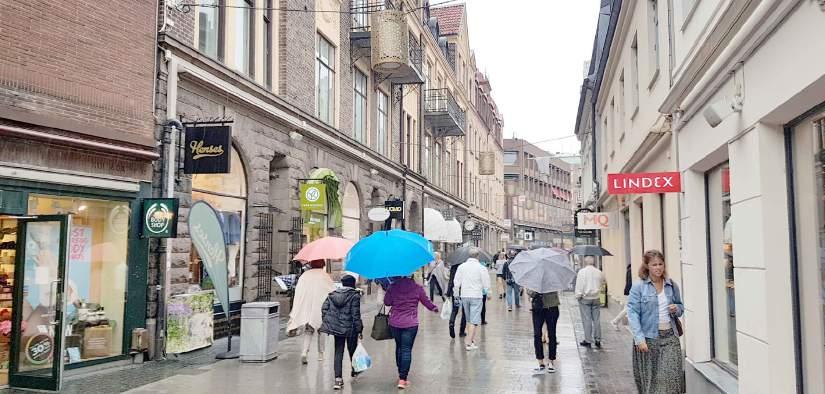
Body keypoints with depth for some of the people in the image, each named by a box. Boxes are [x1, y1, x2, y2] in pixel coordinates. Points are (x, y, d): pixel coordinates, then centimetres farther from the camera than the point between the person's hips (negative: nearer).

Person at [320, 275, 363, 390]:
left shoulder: (332, 294, 4)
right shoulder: (354, 296, -11)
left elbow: (324, 309, 2)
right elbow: (355, 315, -14)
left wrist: (327, 322, 12)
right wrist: (359, 330, -8)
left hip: (336, 327, 3)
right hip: (350, 328, -3)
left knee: (338, 352, 6)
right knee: (352, 350, 19)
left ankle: (338, 379, -4)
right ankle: (354, 371, 40)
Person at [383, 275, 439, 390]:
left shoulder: (393, 287, -4)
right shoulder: (417, 288, -6)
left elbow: (387, 302, 2)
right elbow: (426, 301, 4)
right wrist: (434, 308, 23)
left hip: (394, 323, 2)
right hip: (410, 324, -2)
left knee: (399, 347, 20)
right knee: (406, 350, 0)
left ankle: (401, 374, 30)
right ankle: (402, 379, -4)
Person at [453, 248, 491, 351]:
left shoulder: (461, 266, 0)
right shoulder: (481, 268, -9)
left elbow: (457, 282, 1)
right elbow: (486, 284, -5)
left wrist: (456, 292, 11)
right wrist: (487, 292, 12)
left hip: (464, 295, 4)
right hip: (476, 296, -4)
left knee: (469, 319, 18)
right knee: (474, 320, -1)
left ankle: (471, 339, 26)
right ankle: (469, 342, -5)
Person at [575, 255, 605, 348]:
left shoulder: (582, 271, -9)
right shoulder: (599, 272, 2)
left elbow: (579, 285, -11)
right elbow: (603, 281, 13)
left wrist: (578, 296, -2)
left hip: (585, 299, -3)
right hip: (596, 298, 3)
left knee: (587, 320, 1)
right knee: (596, 319, 9)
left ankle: (588, 341, 5)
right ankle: (598, 340, 12)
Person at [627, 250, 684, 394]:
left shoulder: (672, 286, 7)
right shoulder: (638, 287, -6)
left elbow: (681, 306, 21)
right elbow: (632, 313, -11)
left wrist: (677, 309, -4)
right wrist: (639, 338, -19)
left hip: (670, 336, 3)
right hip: (648, 338, -3)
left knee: (673, 376, -4)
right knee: (650, 379, 5)